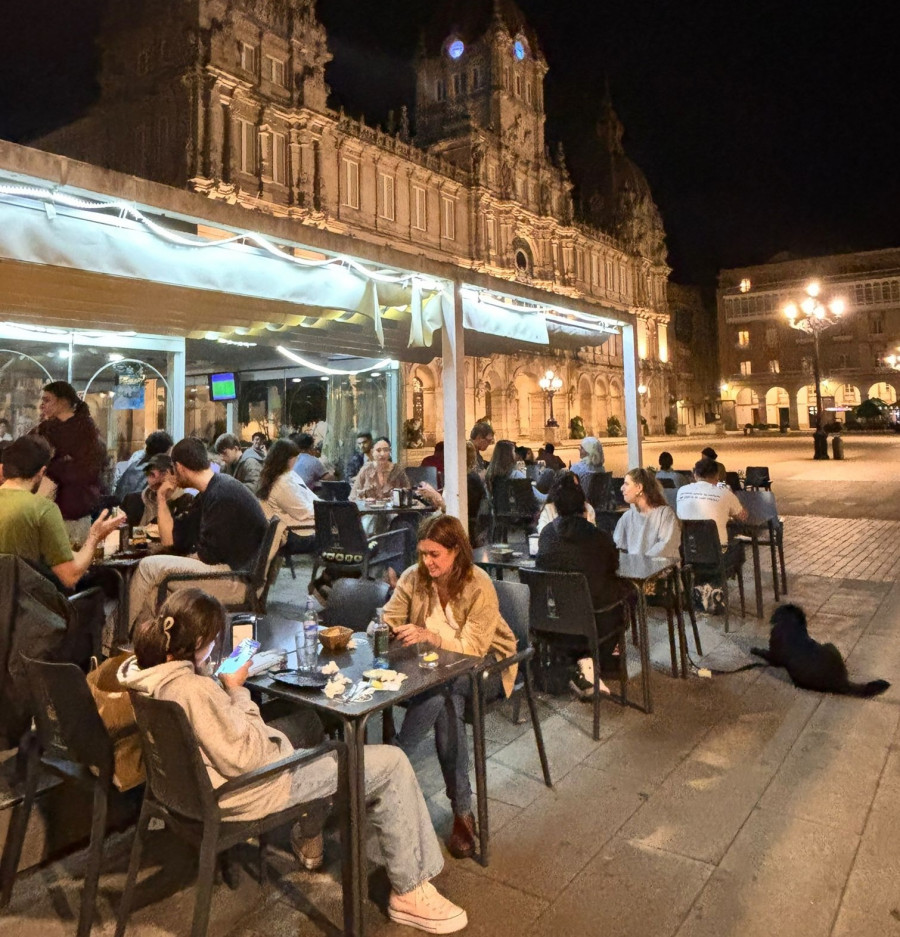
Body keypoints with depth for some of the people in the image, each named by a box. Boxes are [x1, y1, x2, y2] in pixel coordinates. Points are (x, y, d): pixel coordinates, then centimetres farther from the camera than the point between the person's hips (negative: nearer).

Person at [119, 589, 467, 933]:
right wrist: (237, 691, -19)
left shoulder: (147, 670, -5)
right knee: (391, 765, -6)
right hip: (245, 788, -10)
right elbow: (244, 759, -26)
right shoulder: (193, 690, -34)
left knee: (307, 722, 32)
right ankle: (410, 892, 9)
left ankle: (308, 839, 41)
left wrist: (222, 686, -1)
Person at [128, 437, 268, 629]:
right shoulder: (210, 492, 14)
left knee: (149, 567, -8)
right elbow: (172, 538, 14)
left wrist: (189, 551, 2)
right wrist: (162, 499, 11)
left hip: (238, 578, -10)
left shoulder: (222, 495, -19)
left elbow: (209, 555, -19)